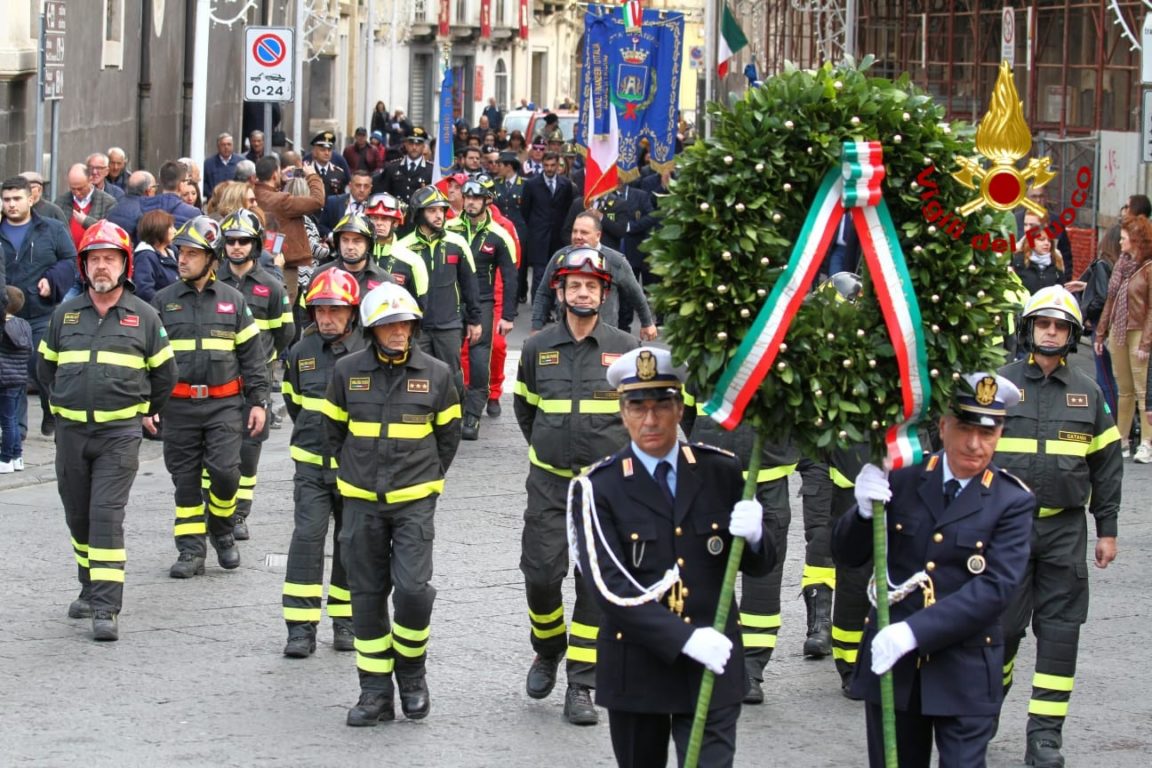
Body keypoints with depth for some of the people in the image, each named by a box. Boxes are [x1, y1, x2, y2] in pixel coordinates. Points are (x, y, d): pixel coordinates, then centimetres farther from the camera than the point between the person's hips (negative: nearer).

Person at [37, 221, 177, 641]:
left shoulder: (143, 316, 0)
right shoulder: (65, 314, 7)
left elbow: (164, 372, 12)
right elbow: (46, 364, 21)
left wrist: (143, 412, 14)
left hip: (120, 433, -4)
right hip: (71, 432, 4)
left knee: (107, 516, -12)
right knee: (78, 516, 12)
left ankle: (106, 609, -14)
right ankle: (91, 588, 32)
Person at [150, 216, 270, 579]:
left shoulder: (233, 300, 6)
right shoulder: (163, 301, 5)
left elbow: (251, 354, 8)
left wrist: (258, 401, 3)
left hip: (225, 404, -1)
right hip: (178, 405, 1)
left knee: (224, 470, -12)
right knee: (185, 478, 3)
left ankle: (222, 531, 13)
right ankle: (191, 550, 10)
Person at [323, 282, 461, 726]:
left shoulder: (435, 374, -1)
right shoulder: (348, 371, 0)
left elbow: (448, 435, 12)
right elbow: (334, 429, 14)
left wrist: (428, 480, 10)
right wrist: (353, 472, 13)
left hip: (414, 503, -2)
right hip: (361, 502, 2)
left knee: (413, 589, -13)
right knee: (367, 595, 5)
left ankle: (411, 671, 11)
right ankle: (375, 690, 13)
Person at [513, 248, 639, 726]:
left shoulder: (626, 349, -2)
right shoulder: (538, 349, 2)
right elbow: (524, 405, 19)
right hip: (549, 483, 1)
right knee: (541, 574, -3)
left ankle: (581, 687, 4)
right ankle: (548, 651, 27)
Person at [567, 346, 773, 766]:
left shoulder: (721, 472, 1)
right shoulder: (598, 488, -7)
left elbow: (759, 564, 7)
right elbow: (608, 586, -16)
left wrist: (754, 536, -18)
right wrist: (684, 637, -26)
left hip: (713, 663, 1)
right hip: (637, 665, -1)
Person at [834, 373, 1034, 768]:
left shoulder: (1012, 502, -6)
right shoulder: (901, 479, 1)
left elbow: (994, 588, -16)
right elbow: (847, 554, 3)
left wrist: (914, 631, -24)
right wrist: (864, 510, -20)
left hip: (964, 675, -3)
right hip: (889, 663, 3)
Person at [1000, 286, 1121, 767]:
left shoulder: (1087, 393, 8)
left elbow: (1106, 463, 12)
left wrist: (1107, 528, 9)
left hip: (1064, 529, 2)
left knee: (1059, 631, -1)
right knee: (1002, 626, 1)